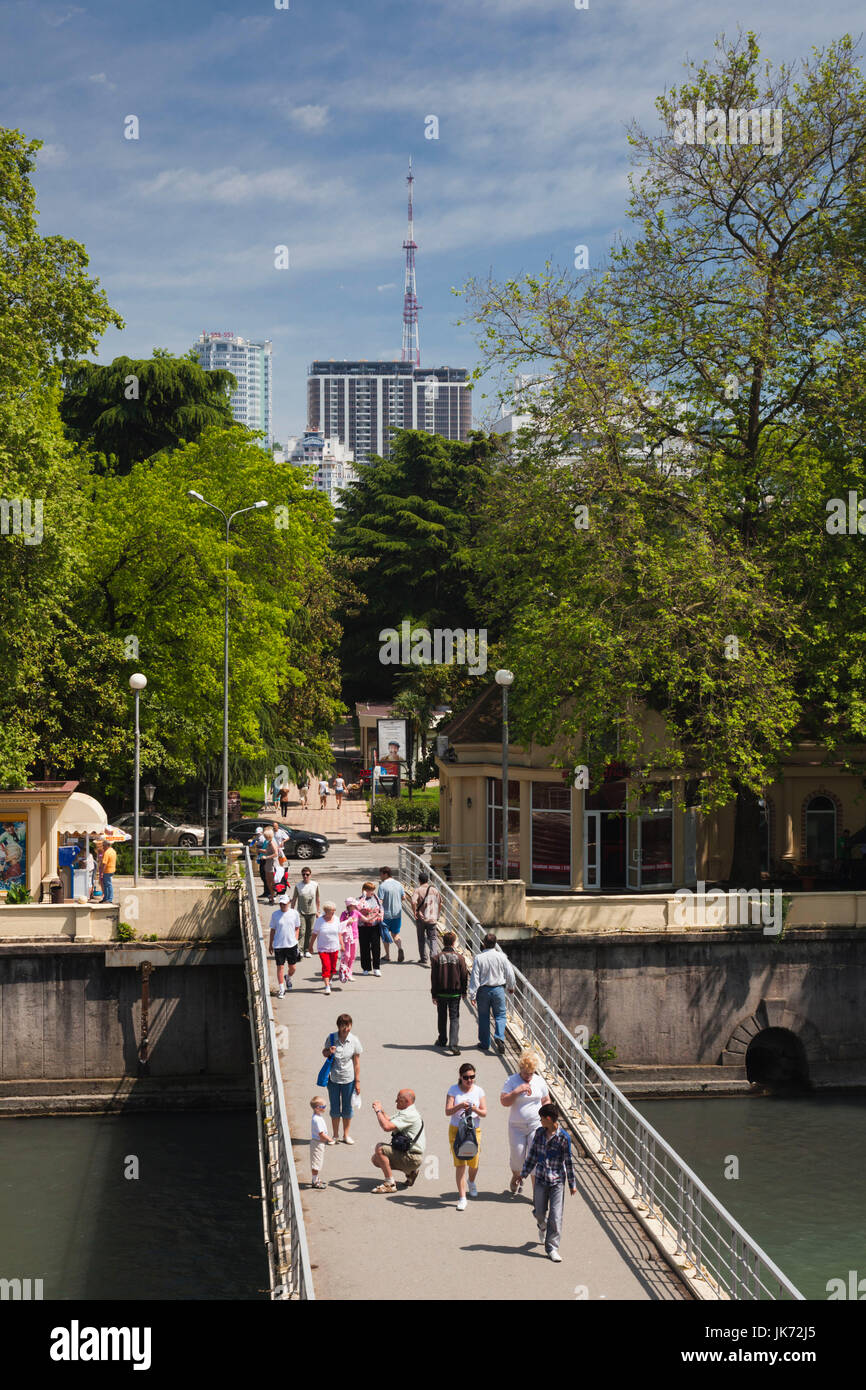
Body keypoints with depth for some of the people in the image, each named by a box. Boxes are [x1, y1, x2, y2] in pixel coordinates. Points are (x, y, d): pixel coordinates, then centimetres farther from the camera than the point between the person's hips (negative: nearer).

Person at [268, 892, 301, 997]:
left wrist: (295, 941, 2)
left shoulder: (294, 913, 0)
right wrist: (270, 944, 9)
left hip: (292, 945, 1)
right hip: (278, 945, -1)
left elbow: (297, 928, 10)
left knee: (292, 967, 7)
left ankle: (289, 978, 40)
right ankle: (282, 989, 9)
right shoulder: (275, 914, -2)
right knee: (280, 967, -1)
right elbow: (273, 930, 7)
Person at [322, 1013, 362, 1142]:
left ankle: (346, 1135, 28)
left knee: (347, 1108, 11)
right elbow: (324, 1052, 8)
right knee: (335, 1108, 11)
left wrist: (357, 1081, -4)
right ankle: (335, 1136, 27)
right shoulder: (331, 1038, -10)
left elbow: (356, 1062, -5)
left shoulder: (354, 1040, -11)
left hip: (348, 1079, 0)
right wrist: (328, 1052, -17)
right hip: (333, 1078, 0)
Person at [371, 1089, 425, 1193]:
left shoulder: (409, 1115, -21)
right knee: (376, 1159, 13)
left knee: (380, 1149, -22)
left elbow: (387, 1127, -31)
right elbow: (388, 1120, 19)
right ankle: (410, 1172, 18)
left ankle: (390, 1184, -16)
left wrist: (378, 1111, -17)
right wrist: (381, 1110, 0)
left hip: (412, 1158, -10)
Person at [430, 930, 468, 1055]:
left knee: (442, 1017, 19)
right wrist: (463, 992, 12)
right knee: (454, 1018, 1)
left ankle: (442, 1040, 32)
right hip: (455, 993, -1)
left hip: (441, 993, 1)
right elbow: (464, 976, -2)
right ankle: (453, 1044, -12)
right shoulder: (459, 958, -7)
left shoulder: (437, 958, -7)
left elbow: (433, 978, -5)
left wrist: (434, 995, 2)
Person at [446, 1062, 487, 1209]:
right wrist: (459, 1106, -27)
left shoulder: (478, 1091, 2)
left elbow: (484, 1113, 0)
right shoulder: (453, 1090, -3)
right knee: (460, 1163, -8)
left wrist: (475, 1109, -21)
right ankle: (462, 1197, -3)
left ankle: (471, 1182, 40)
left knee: (473, 1163, 5)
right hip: (456, 1130, -2)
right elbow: (447, 1112, -9)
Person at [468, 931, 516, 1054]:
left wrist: (473, 994, -6)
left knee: (483, 1016, 12)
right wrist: (511, 987, 19)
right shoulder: (501, 957, -7)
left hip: (483, 990, 0)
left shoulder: (479, 958, -11)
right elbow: (509, 974, 1)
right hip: (498, 989, 0)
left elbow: (474, 977, -11)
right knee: (500, 1015, 9)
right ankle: (499, 1037, -13)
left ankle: (484, 1043, 18)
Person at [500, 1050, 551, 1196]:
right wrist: (517, 1091, -24)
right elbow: (504, 1102, -12)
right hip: (516, 1126, -1)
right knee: (517, 1156, 6)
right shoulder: (512, 1081, -6)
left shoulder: (540, 1081, 2)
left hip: (536, 1125, 1)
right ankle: (516, 1177, 38)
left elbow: (546, 1100, 15)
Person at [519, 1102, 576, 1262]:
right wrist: (524, 1173, 15)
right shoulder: (539, 1133, 2)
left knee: (556, 1216, -6)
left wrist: (572, 1184, 1)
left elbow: (568, 1161, -5)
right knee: (540, 1212, 10)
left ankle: (552, 1248, 2)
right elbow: (532, 1154, 12)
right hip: (541, 1178, 4)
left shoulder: (563, 1137, -12)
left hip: (557, 1180, -4)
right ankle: (543, 1226, 45)